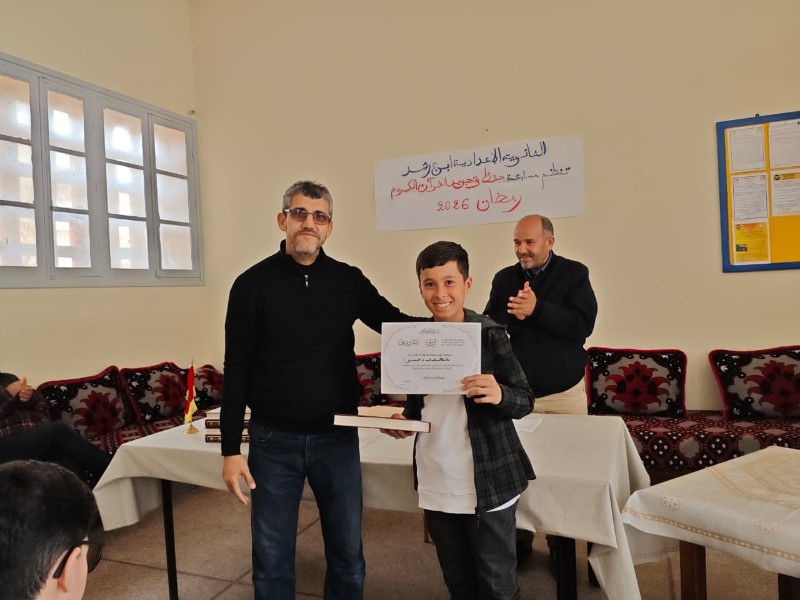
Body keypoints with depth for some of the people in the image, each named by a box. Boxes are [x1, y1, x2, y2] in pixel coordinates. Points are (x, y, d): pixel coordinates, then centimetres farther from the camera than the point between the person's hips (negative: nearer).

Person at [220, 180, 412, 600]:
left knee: (347, 555, 14)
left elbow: (396, 325, 7)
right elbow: (236, 372, -3)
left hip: (338, 438, 2)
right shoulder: (253, 284, -4)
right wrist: (231, 450, -4)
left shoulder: (349, 281, 0)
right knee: (272, 561, 12)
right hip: (274, 441, -1)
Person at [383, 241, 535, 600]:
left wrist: (499, 395, -29)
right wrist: (405, 420, -5)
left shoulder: (490, 334, -12)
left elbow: (525, 402, -9)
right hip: (435, 483, 5)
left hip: (488, 483, -4)